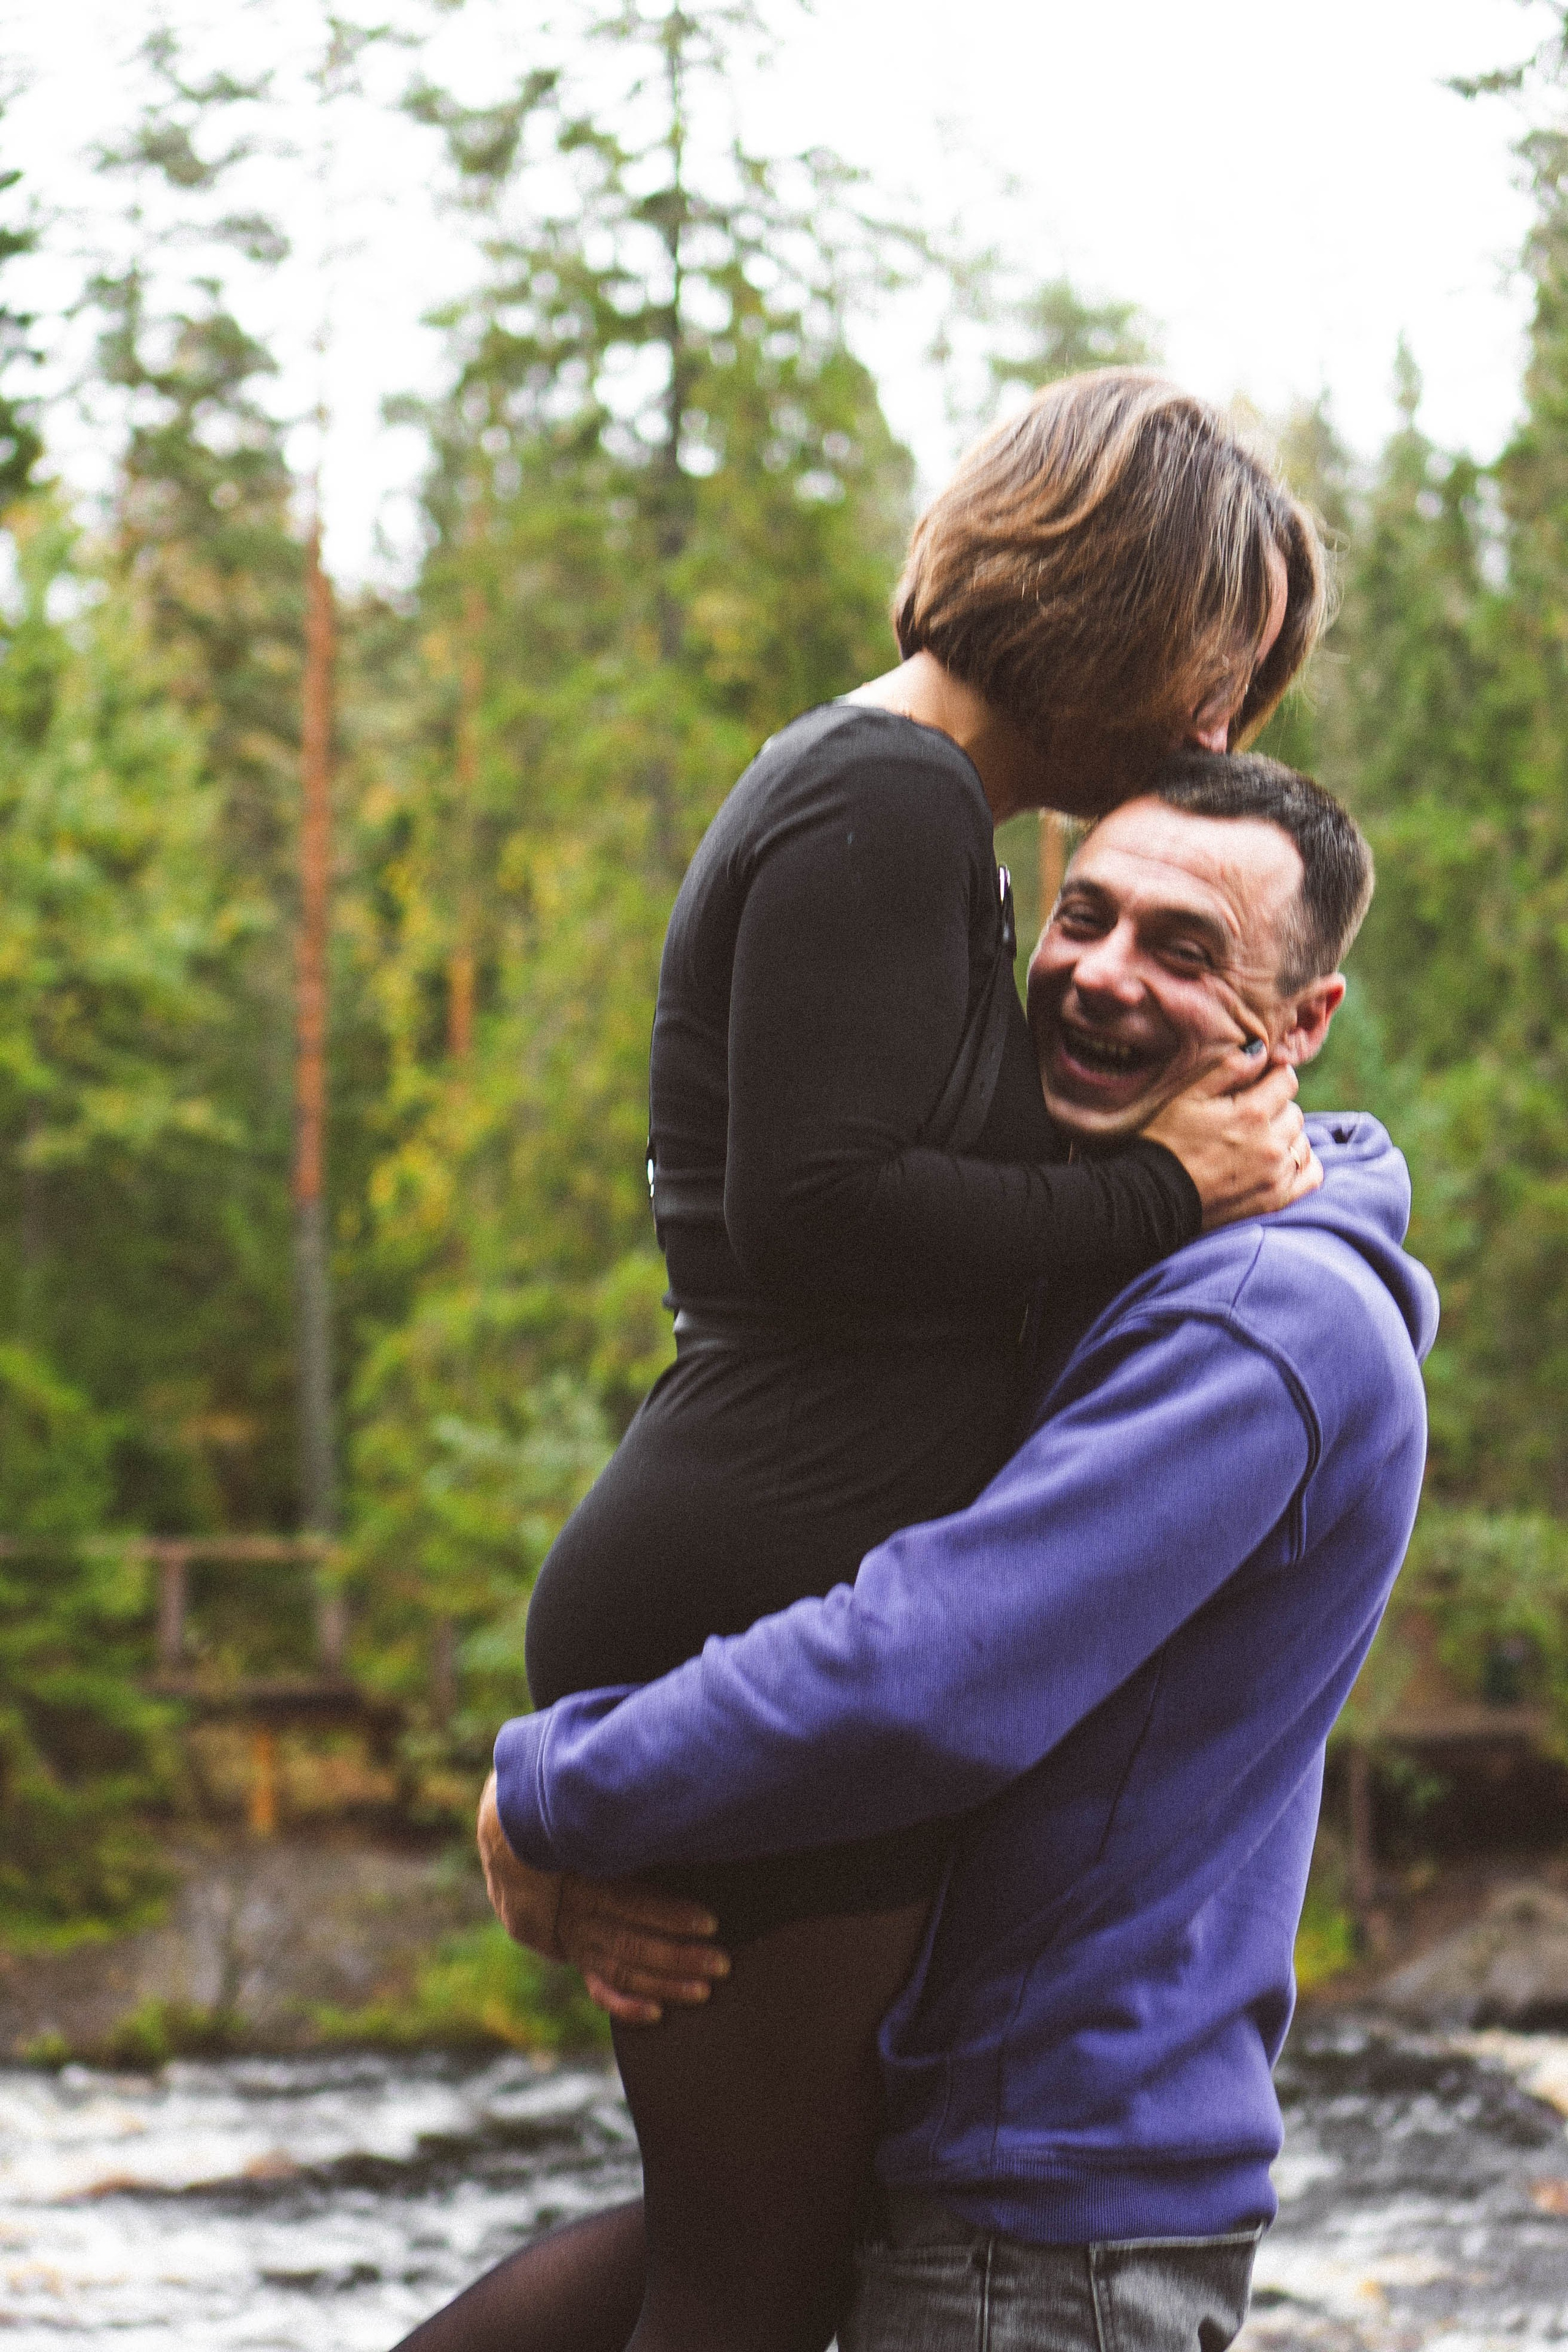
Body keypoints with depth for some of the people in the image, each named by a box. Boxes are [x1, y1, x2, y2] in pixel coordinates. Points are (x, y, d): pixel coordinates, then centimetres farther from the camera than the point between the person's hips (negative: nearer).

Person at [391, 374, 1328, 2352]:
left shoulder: (874, 798, 20)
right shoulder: (891, 801, -12)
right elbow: (816, 1214, -21)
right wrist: (1158, 1195, -13)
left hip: (729, 1592, 11)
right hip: (765, 1614, -11)